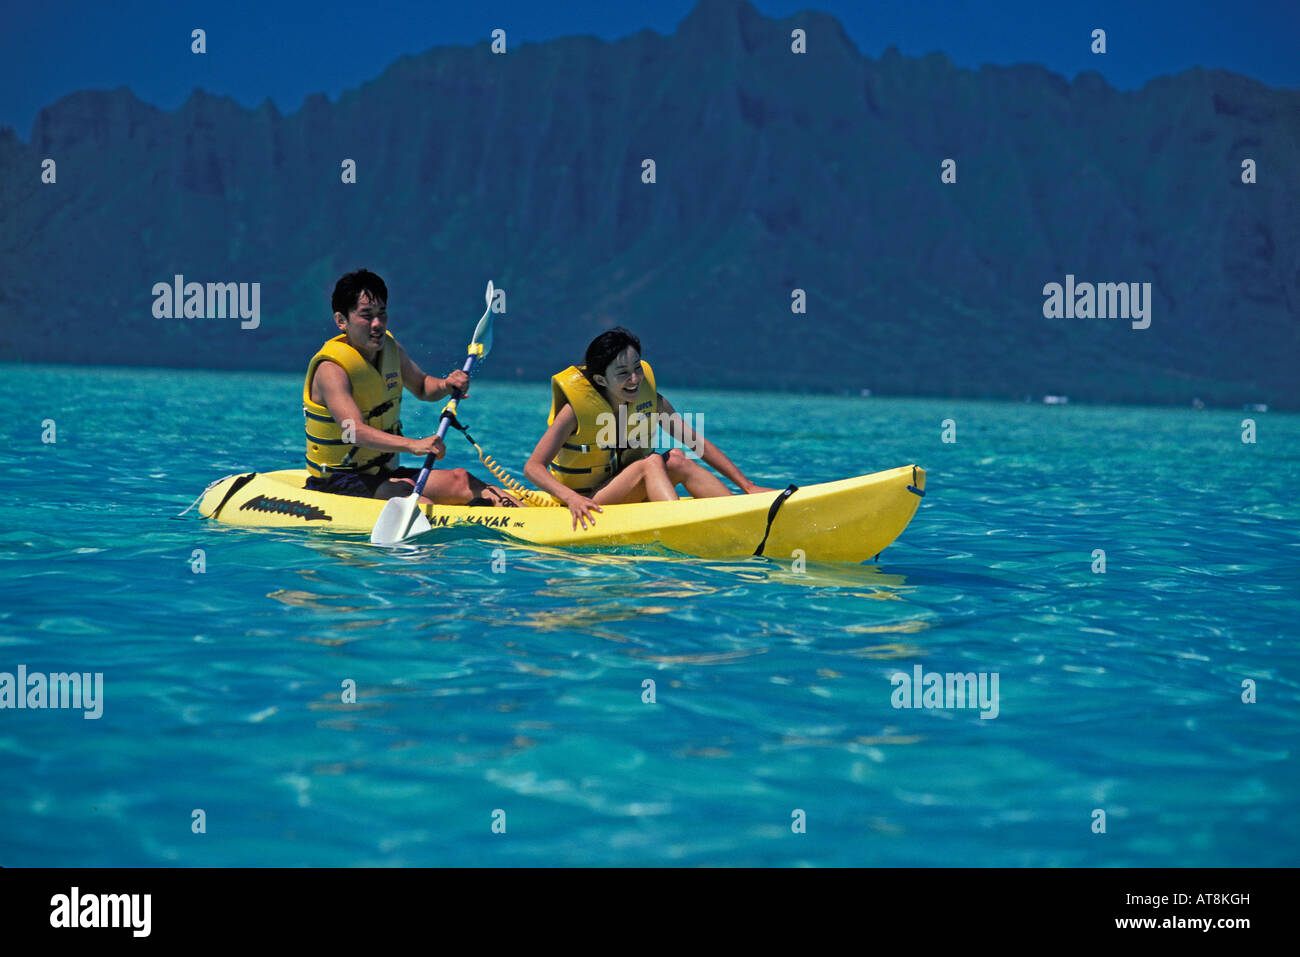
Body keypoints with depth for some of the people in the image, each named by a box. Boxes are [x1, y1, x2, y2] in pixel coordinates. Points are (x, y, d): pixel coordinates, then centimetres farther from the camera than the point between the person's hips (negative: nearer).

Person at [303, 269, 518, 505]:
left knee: (460, 479, -13)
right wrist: (413, 445, -48)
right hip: (340, 483, -7)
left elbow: (422, 387, 25)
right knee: (419, 504, -32)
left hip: (383, 474, 7)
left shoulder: (389, 348, 6)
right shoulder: (331, 370, -20)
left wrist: (446, 385, 0)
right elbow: (354, 431, -35)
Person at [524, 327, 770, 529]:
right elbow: (533, 467, -20)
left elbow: (700, 444, 0)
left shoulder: (651, 400, -2)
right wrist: (572, 497, -38)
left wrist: (748, 486, -8)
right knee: (651, 462, -26)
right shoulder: (575, 409, -16)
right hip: (585, 501, -5)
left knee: (676, 459, -20)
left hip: (630, 499, 5)